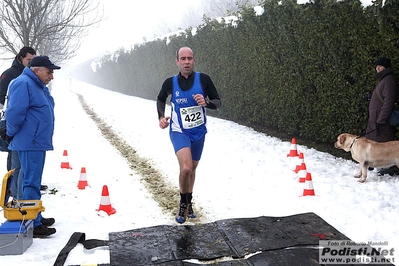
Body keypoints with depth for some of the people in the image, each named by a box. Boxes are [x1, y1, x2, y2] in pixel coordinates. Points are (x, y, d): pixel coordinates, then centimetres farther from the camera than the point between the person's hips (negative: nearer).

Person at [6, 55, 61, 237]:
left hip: (38, 143, 10)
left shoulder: (39, 86, 16)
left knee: (34, 181, 17)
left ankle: (36, 218, 28)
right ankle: (32, 225, 2)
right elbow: (14, 113, -22)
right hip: (30, 143, -10)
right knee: (31, 183, -5)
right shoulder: (23, 84, -16)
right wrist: (12, 135, -9)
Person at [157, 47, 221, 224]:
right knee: (186, 168, -24)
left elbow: (218, 103, -4)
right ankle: (183, 203, 2)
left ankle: (188, 203, 42)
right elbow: (160, 99, 12)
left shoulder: (203, 79, -10)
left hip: (198, 132, 2)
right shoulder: (170, 82, -8)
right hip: (179, 131, -2)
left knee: (192, 169, 19)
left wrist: (206, 103, -25)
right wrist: (161, 117, -4)